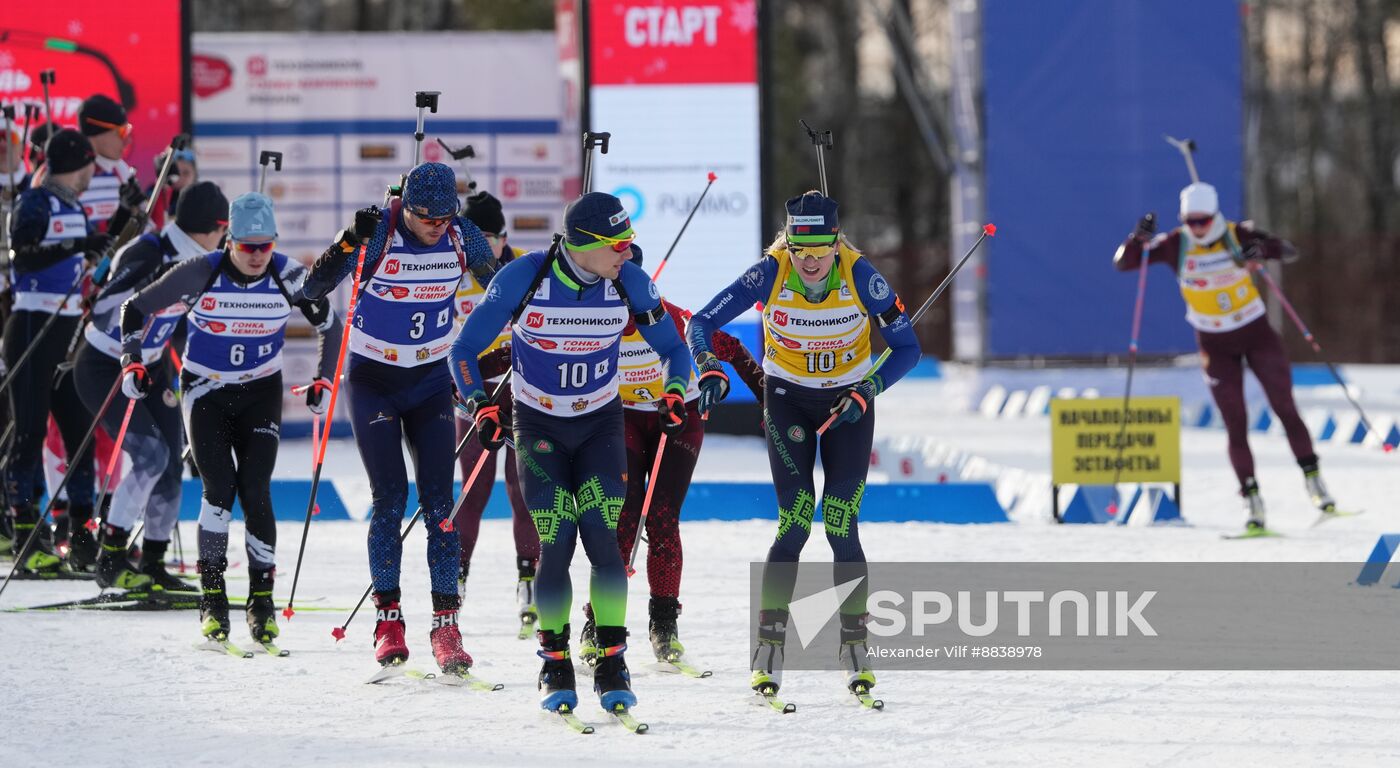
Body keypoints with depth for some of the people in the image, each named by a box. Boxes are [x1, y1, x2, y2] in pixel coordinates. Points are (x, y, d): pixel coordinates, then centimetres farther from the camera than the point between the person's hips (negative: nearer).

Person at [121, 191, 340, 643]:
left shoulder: (288, 276, -14)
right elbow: (137, 309, -6)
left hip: (261, 392, 1)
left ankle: (262, 597, 0)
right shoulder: (202, 274, -18)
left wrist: (324, 381, -1)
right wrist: (133, 363, -13)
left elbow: (330, 327, 3)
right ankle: (212, 596, -7)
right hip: (206, 390, -1)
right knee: (219, 489, -16)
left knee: (255, 492, -11)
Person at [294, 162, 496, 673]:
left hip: (431, 381, 2)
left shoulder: (463, 238, -9)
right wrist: (348, 244, -38)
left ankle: (446, 623, -5)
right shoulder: (376, 236, -18)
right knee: (390, 497, -9)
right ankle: (387, 619, 1)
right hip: (373, 381, -2)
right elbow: (312, 290, -24)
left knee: (438, 500, -5)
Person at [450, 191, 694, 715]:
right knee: (555, 545, -11)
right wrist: (481, 407, -25)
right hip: (538, 427, -1)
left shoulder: (629, 282, -14)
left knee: (602, 538, -14)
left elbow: (672, 347, 0)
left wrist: (675, 392, -20)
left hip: (600, 425, 1)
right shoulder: (524, 278, -20)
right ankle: (555, 666, 5)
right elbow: (465, 348, -11)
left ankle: (611, 663, -5)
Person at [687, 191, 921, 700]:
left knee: (841, 528, -7)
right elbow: (702, 323, -18)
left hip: (849, 403, 0)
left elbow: (907, 347, -15)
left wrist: (867, 392, -28)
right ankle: (769, 651, -4)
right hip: (789, 399, 0)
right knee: (794, 525, -11)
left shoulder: (859, 275, -21)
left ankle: (855, 650, 3)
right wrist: (710, 369, -36)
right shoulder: (771, 272, -21)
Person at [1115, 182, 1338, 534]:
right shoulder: (1175, 245, -12)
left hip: (1257, 334, 0)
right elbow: (1123, 263, -13)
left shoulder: (1238, 235, -13)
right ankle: (1251, 499, 4)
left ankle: (1312, 478, 9)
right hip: (1217, 346, 0)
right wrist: (1140, 238, -33)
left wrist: (1263, 249, -37)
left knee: (1285, 410, -3)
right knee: (1236, 426, -2)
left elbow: (1290, 253, -17)